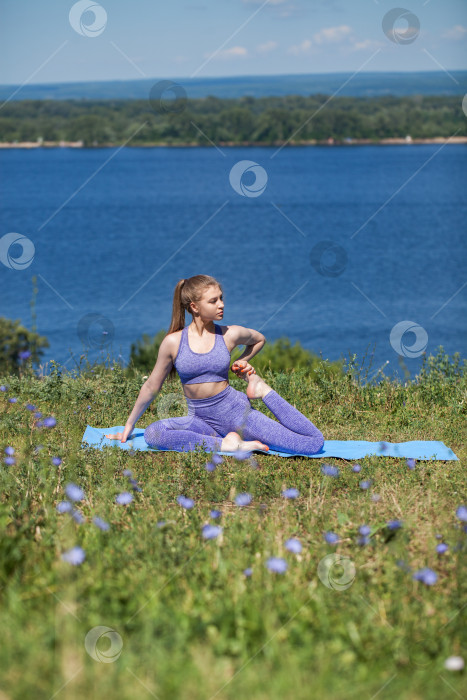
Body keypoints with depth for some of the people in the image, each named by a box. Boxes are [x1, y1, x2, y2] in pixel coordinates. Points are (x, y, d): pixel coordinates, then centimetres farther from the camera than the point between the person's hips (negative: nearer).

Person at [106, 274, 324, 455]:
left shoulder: (230, 335, -1)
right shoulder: (173, 342, -5)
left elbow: (259, 339, 24)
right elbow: (151, 387, 7)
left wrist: (242, 362, 7)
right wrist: (129, 425, 12)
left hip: (236, 412, 0)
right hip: (202, 420, 1)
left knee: (315, 443, -11)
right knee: (152, 433, -30)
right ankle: (226, 444, -27)